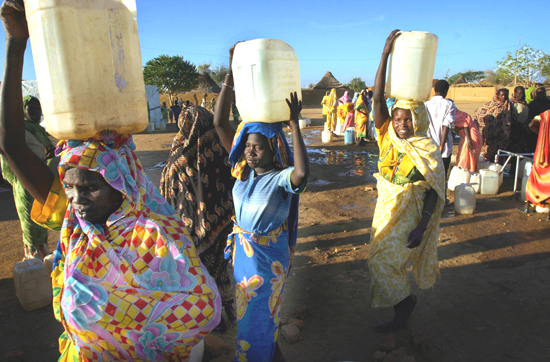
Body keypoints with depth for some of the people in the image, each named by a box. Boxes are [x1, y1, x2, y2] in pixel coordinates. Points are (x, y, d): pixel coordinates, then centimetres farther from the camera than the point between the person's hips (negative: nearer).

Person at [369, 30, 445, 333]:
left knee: (384, 261, -6)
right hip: (386, 211, 5)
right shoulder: (387, 137, -5)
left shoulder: (428, 151, -13)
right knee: (381, 259, 15)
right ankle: (404, 303, 39)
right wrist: (385, 54, -22)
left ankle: (404, 303, 20)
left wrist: (422, 228, -19)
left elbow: (434, 193, -11)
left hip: (410, 217, -5)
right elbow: (377, 99, -15)